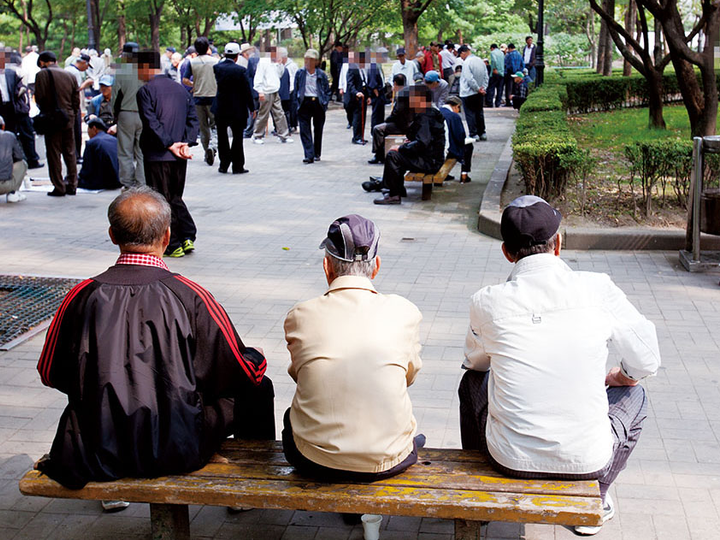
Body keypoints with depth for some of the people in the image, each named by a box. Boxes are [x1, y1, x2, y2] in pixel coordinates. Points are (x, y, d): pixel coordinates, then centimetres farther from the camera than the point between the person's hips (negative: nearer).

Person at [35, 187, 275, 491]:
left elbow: (50, 375, 6)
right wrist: (257, 360, 17)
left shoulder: (82, 296, -7)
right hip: (177, 452, -3)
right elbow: (244, 374, -6)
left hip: (97, 452, 3)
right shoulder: (190, 297, -13)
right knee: (257, 387, 17)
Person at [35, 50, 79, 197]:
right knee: (70, 153, 11)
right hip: (69, 118, 5)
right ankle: (72, 186, 14)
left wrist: (45, 112, 8)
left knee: (54, 154, 1)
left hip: (52, 119, -5)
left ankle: (59, 187, 1)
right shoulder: (70, 76, 10)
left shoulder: (42, 74, -5)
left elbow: (39, 98, -9)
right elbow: (76, 100, 10)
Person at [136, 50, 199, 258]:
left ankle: (173, 246, 6)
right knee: (175, 197, 19)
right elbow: (193, 119, 6)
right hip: (179, 157, 6)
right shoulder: (181, 89, 11)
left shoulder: (145, 91, -8)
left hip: (157, 155, -6)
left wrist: (170, 145, -14)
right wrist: (185, 143, -3)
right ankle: (188, 237, 10)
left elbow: (151, 123, -17)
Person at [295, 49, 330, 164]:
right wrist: (297, 103, -1)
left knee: (318, 130, 10)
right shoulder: (300, 73, 5)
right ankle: (309, 155, -11)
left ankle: (317, 154, 24)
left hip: (318, 104, 0)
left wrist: (325, 103, -1)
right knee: (305, 130, -8)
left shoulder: (321, 75, 4)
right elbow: (296, 89, 8)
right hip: (304, 103, 0)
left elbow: (327, 90, 9)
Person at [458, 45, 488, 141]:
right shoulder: (480, 61, 7)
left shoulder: (467, 62, -16)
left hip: (468, 93, -7)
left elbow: (469, 79, -22)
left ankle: (474, 134, 1)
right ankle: (482, 133, 20)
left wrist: (478, 89, -15)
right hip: (480, 94, 7)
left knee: (470, 114, 0)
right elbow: (486, 76, 8)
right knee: (479, 112, 16)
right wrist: (483, 88, 4)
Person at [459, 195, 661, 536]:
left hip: (511, 459, 1)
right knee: (633, 394, 29)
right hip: (586, 461, 0)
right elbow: (646, 363, 3)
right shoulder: (598, 289, -9)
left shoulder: (487, 302, -8)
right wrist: (614, 379, 25)